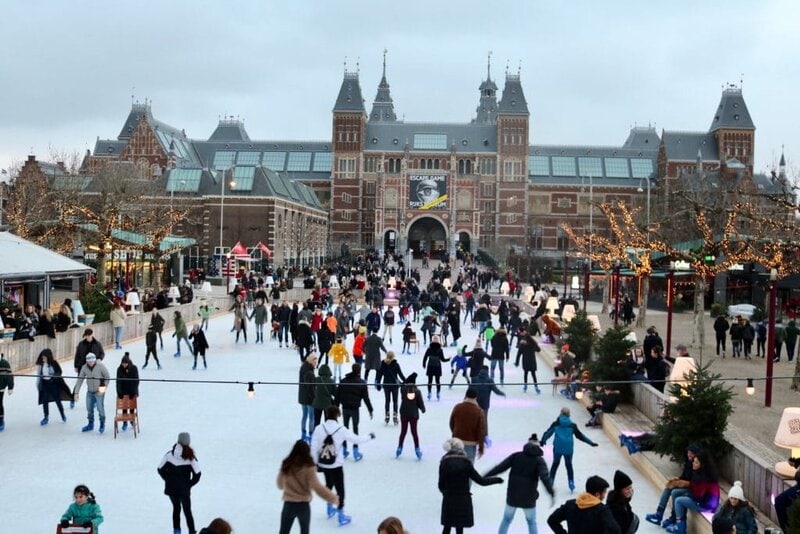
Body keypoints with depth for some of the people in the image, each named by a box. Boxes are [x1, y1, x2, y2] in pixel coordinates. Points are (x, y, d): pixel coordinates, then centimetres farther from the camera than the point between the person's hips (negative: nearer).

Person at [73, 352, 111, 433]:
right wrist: (76, 392, -2)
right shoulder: (84, 368, -4)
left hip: (99, 392, -4)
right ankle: (90, 425, 26)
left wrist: (104, 387, -14)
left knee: (100, 408, -8)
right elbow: (79, 380, 0)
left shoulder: (100, 366, -14)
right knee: (89, 408, 10)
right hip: (90, 392, 4)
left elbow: (107, 377, -7)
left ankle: (102, 425, 9)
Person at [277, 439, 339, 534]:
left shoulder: (286, 465, -5)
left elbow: (280, 485, 9)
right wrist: (333, 498, -11)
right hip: (303, 505, -2)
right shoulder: (308, 468, -17)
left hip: (288, 504, 2)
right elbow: (317, 487, -21)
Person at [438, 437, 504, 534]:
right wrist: (496, 479, 5)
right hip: (463, 500, -1)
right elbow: (481, 481, -9)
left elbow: (441, 485, -3)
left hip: (449, 500, 1)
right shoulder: (466, 463, -10)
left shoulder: (444, 463, -7)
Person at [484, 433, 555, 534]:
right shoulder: (539, 460, -3)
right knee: (531, 522, 17)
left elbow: (500, 467, -2)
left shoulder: (516, 456, 3)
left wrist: (484, 477, 1)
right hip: (528, 497, -2)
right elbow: (544, 477, -18)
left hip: (512, 495, 2)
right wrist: (552, 493, -26)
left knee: (507, 519, 19)